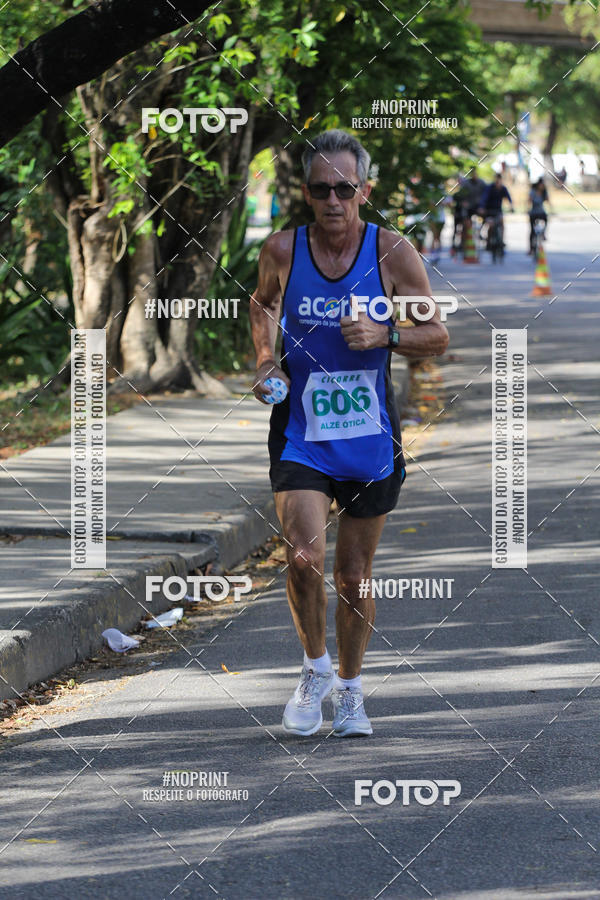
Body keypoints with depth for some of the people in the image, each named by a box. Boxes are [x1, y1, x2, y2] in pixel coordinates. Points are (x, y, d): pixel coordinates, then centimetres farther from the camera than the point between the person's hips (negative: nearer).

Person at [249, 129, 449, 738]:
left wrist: (384, 335, -18)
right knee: (304, 558, -19)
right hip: (299, 433, 0)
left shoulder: (392, 252, -7)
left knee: (353, 577, 10)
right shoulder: (282, 250, -4)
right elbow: (262, 303, 18)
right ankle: (314, 669, 7)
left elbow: (437, 336, 0)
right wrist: (266, 359, 1)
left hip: (369, 437, 0)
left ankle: (349, 687, 33)